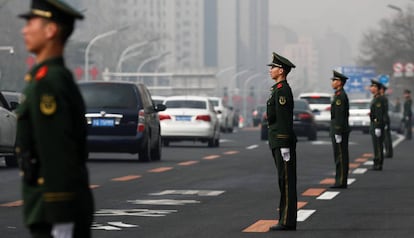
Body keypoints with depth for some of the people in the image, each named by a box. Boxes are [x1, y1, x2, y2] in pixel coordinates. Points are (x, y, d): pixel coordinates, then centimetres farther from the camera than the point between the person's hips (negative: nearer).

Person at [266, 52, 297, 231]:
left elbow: (284, 119, -20)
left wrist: (284, 146, -22)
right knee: (284, 181, 10)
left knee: (286, 181, -8)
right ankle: (286, 220, 13)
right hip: (278, 142, 10)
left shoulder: (282, 90, -15)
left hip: (283, 142, -10)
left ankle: (287, 222, -6)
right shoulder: (279, 89, 18)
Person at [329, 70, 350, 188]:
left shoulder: (340, 96, -15)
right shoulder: (341, 95, 17)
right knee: (341, 157, 10)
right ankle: (341, 182, 12)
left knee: (340, 157, -8)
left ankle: (341, 182, -8)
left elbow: (339, 115, -21)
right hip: (341, 129, 10)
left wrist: (337, 133, -22)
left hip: (339, 129, -10)